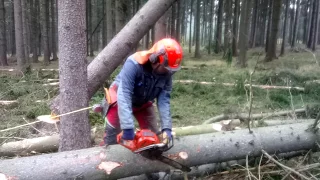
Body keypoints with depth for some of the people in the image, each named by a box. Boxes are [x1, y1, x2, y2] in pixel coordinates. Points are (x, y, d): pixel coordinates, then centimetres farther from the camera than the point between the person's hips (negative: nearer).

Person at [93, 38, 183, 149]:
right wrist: (128, 128, -47)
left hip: (143, 102, 5)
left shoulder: (166, 72, -20)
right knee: (112, 139, 0)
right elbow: (124, 95, -42)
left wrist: (167, 127, -30)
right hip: (120, 99, -4)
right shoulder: (134, 63, -37)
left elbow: (164, 99, -21)